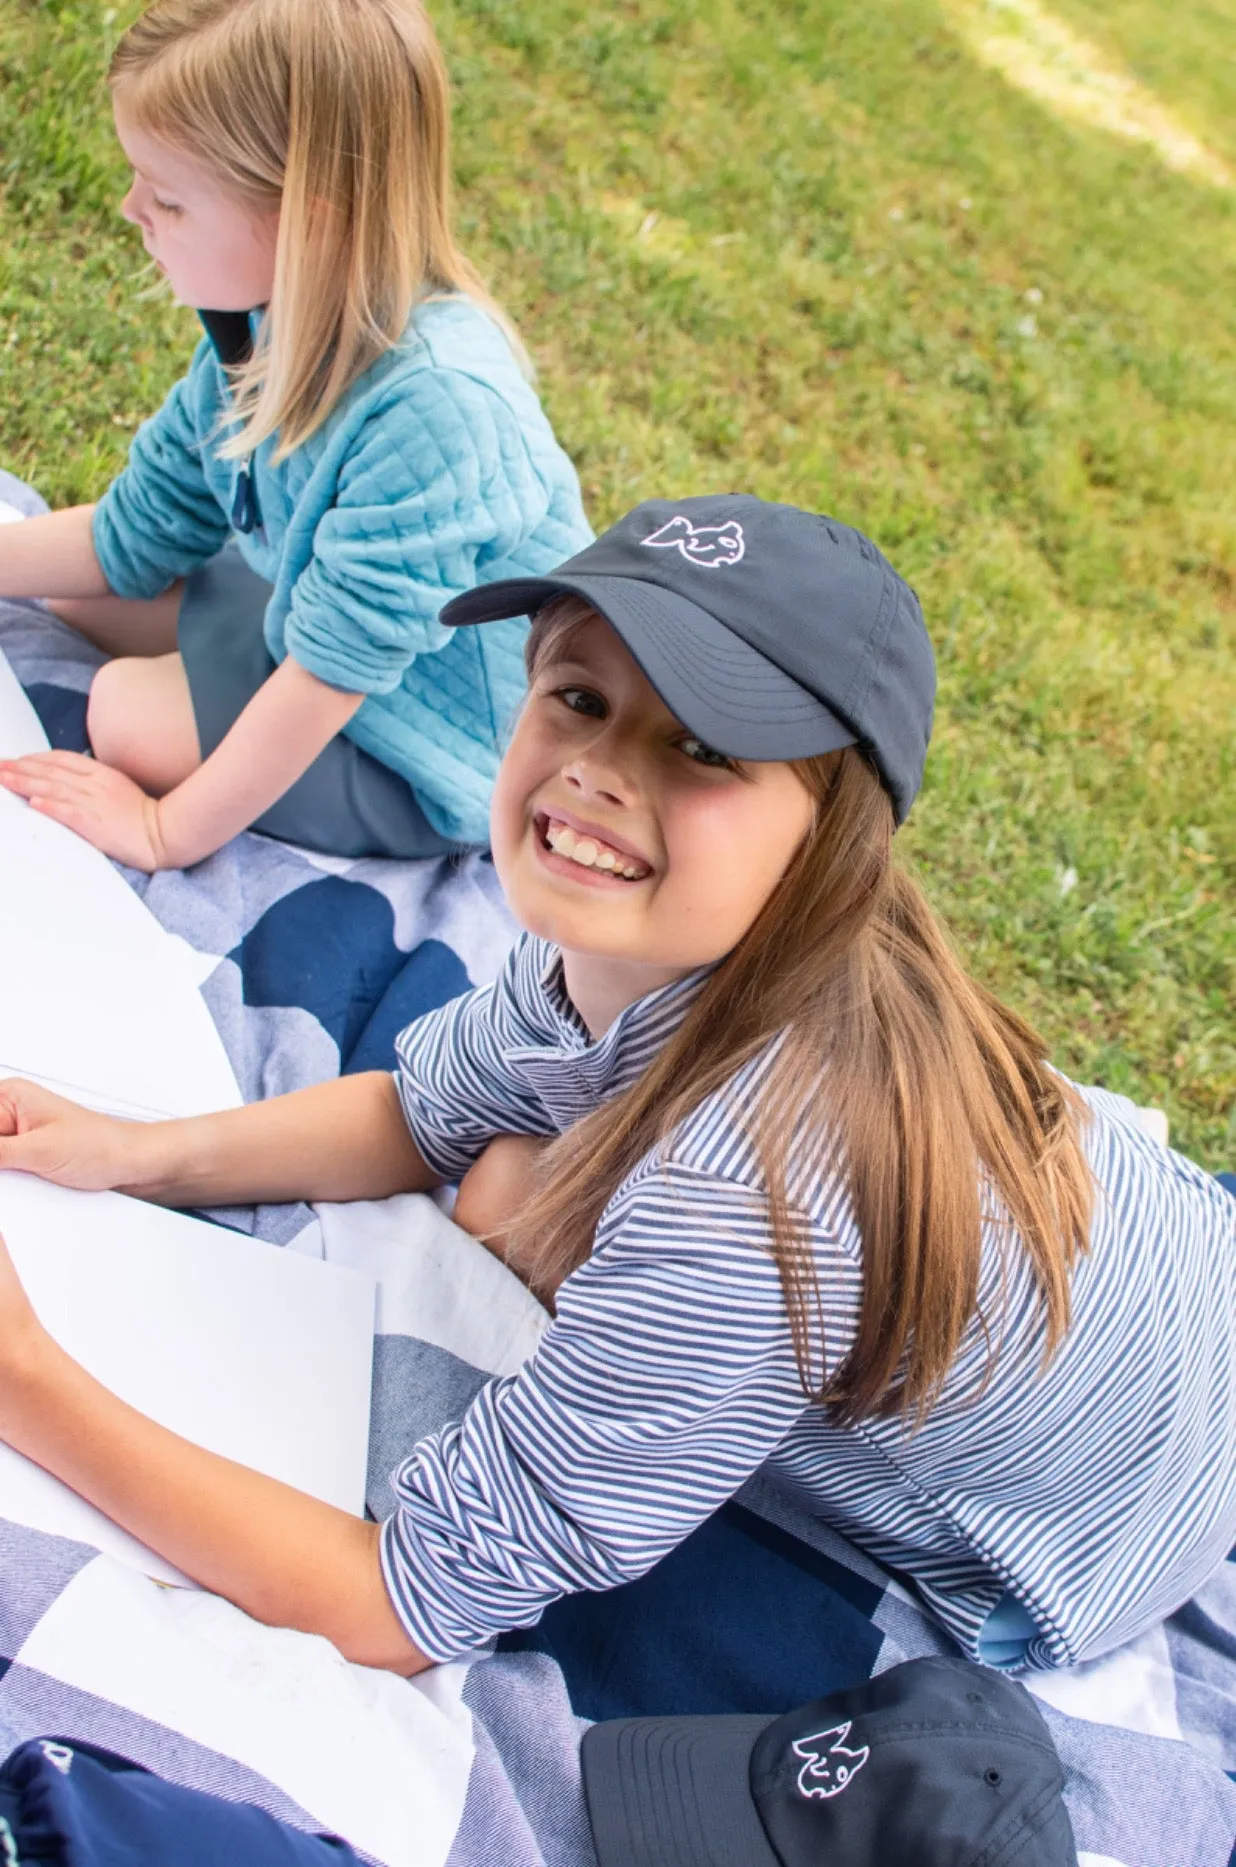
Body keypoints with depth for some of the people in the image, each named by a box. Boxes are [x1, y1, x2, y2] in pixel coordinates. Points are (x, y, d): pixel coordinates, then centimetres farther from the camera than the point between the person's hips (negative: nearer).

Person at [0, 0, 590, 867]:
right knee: (85, 601, 7)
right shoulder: (275, 319, -10)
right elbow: (129, 538, 0)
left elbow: (330, 673, -30)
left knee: (129, 711, -14)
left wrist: (169, 833, -21)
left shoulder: (430, 406, -37)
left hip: (439, 762, -8)